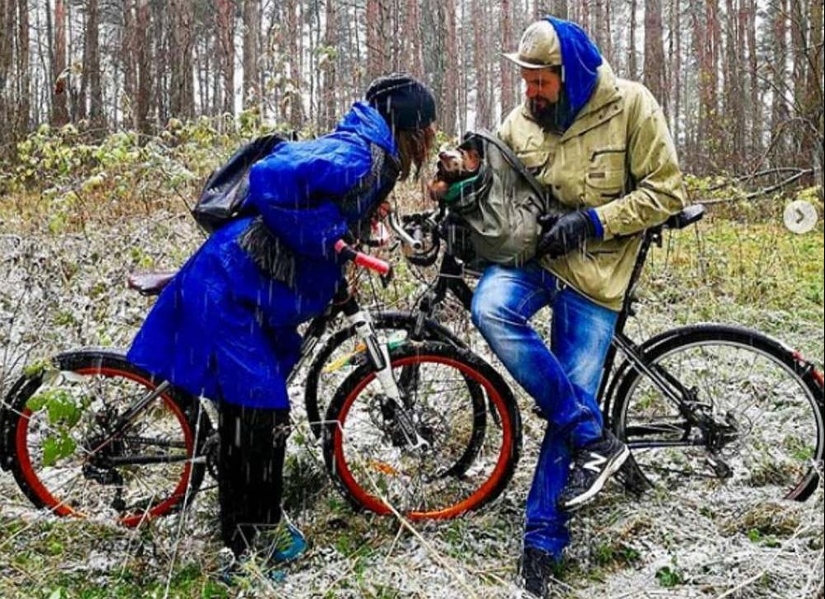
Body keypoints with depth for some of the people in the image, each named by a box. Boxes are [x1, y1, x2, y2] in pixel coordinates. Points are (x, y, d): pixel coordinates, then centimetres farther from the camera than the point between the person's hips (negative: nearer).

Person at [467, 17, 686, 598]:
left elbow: (666, 192, -7)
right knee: (491, 308, -31)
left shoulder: (631, 106, -7)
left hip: (595, 273, -3)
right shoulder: (520, 122, 4)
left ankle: (543, 540, 10)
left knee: (570, 403, -6)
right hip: (531, 252, 3)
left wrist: (592, 221, -17)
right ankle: (595, 438, -19)